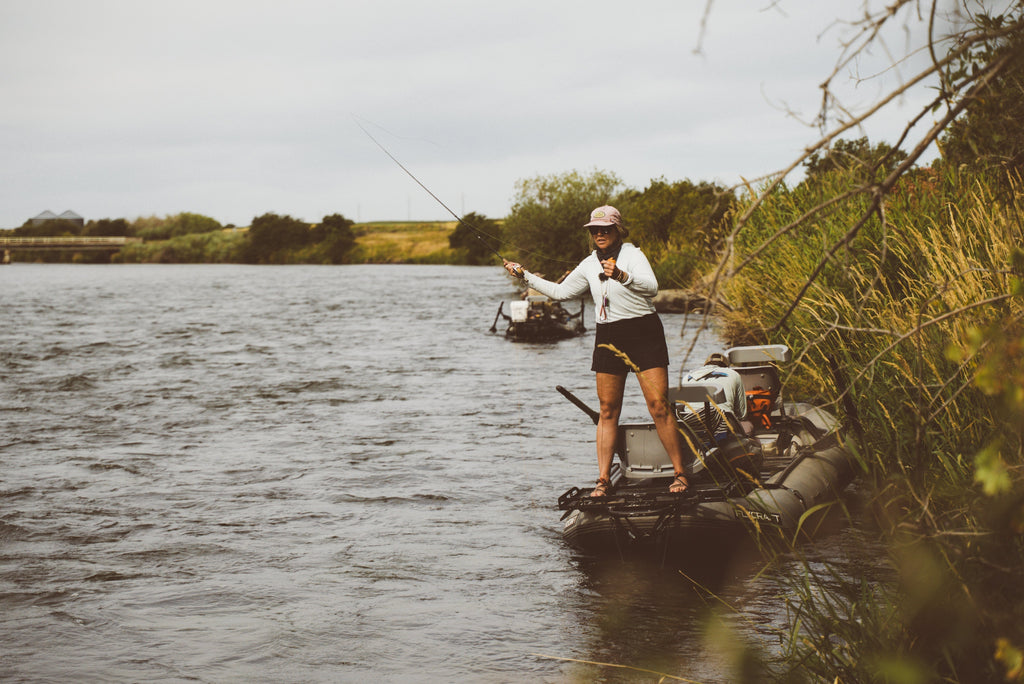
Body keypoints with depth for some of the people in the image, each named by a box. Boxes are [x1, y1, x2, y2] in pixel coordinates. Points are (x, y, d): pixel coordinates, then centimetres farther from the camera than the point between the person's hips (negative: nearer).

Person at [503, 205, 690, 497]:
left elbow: (651, 287, -22)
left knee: (659, 406, -9)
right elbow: (560, 292, 19)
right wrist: (525, 275, 17)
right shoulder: (589, 265, 11)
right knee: (608, 411, 4)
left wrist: (622, 276, -38)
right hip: (608, 337, 5)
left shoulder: (632, 254, -6)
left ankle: (680, 473, 0)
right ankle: (603, 479, 8)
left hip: (643, 333, -5)